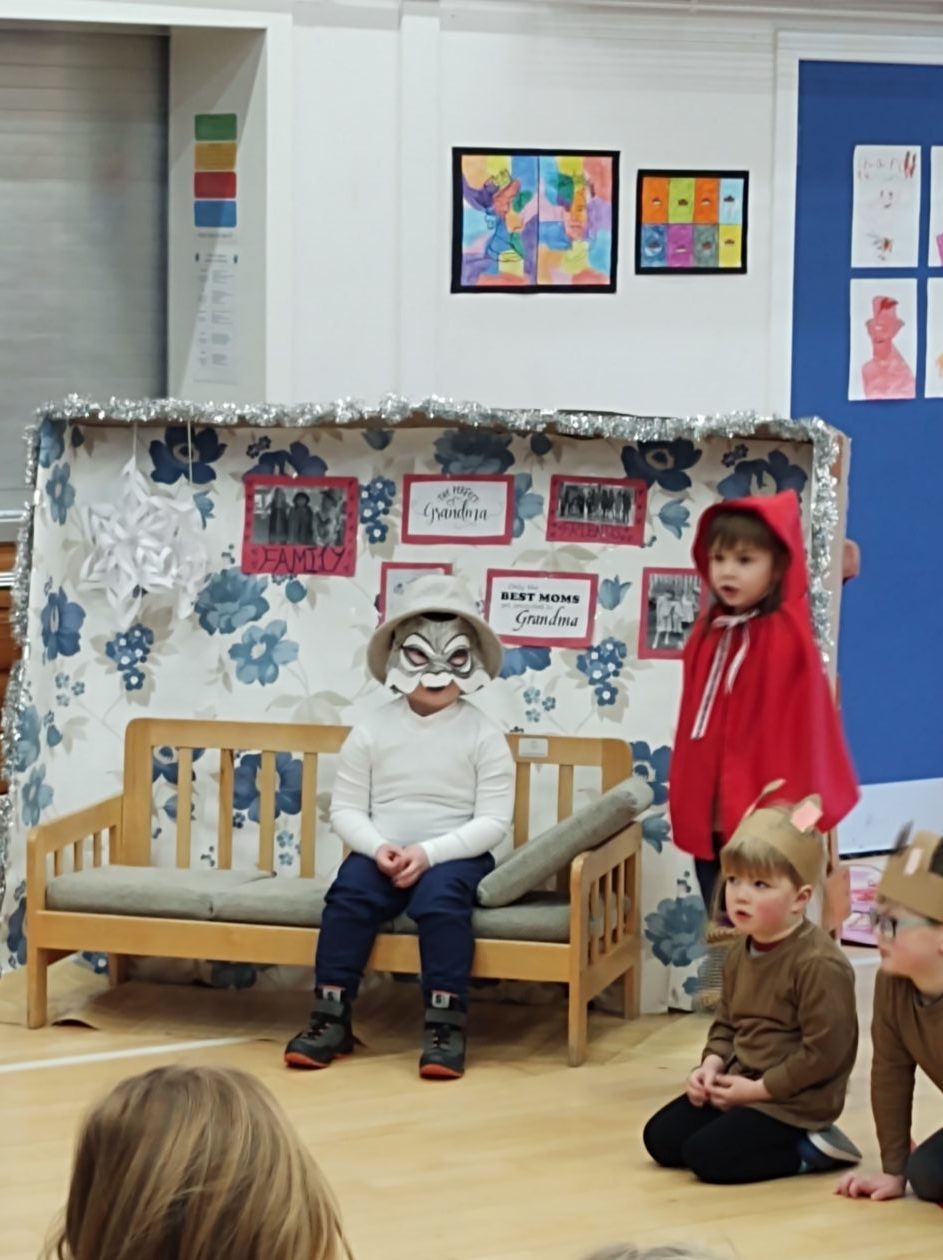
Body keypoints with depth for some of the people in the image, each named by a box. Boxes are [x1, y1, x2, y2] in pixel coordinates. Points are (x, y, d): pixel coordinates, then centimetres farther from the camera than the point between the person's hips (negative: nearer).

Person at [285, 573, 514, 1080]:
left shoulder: (483, 736, -2)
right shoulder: (372, 731, 4)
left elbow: (493, 822, -8)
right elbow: (345, 809, 4)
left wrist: (428, 853, -20)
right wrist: (378, 848, -17)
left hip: (455, 855, -2)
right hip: (381, 852, 2)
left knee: (440, 897, -33)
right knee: (348, 893, -27)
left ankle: (445, 1024, -28)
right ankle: (331, 1017, -21)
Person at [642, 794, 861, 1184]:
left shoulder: (819, 963, -22)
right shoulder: (741, 953, 6)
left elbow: (825, 1052, -23)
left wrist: (760, 1089, -19)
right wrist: (712, 1065, -4)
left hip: (791, 1101, -9)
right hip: (738, 1085, 9)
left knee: (707, 1155, -20)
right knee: (661, 1138, 3)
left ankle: (810, 1149, -2)